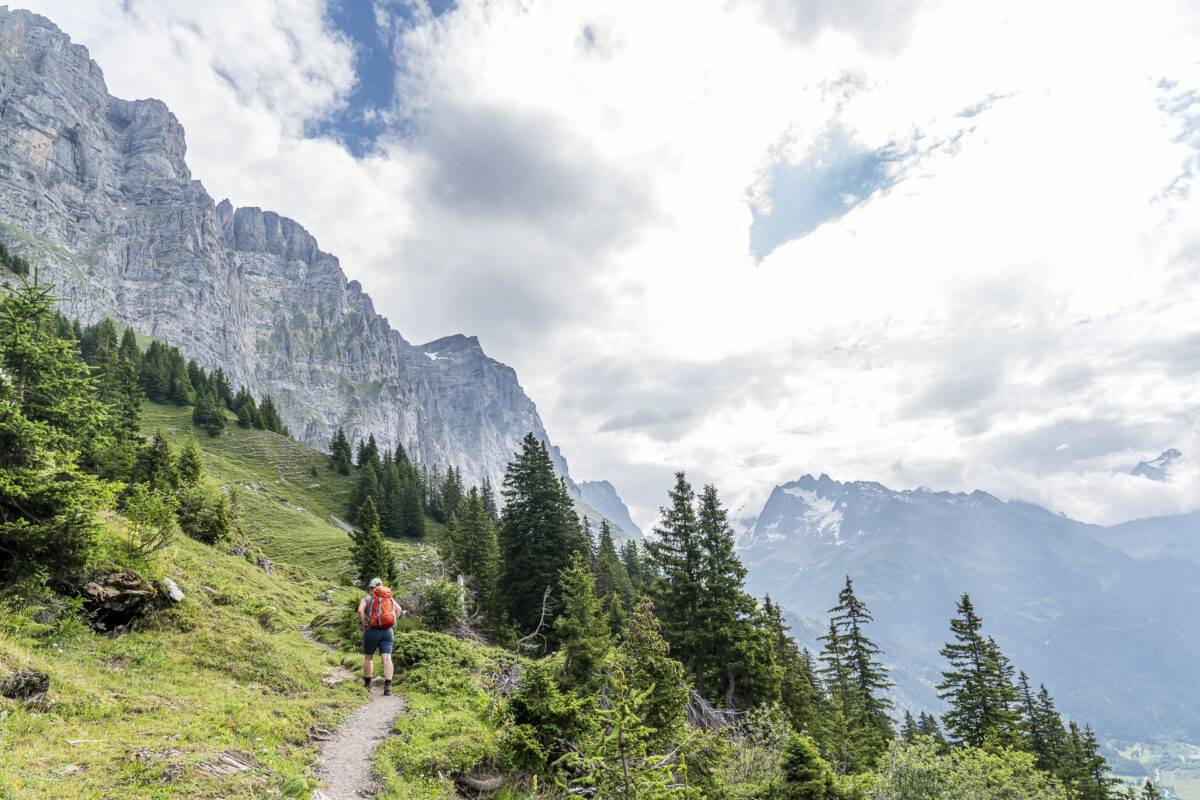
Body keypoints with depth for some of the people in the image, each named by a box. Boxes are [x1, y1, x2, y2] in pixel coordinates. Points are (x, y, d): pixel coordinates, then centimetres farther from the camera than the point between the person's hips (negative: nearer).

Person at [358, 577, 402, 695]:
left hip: (372, 632, -2)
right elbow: (399, 609, 4)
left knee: (368, 658, 18)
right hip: (387, 632, 2)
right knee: (387, 658, -7)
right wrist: (392, 623, 7)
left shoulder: (367, 598, 2)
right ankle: (387, 685, -20)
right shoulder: (389, 597, 12)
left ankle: (367, 684, 28)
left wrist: (364, 624, -4)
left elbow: (360, 610, -16)